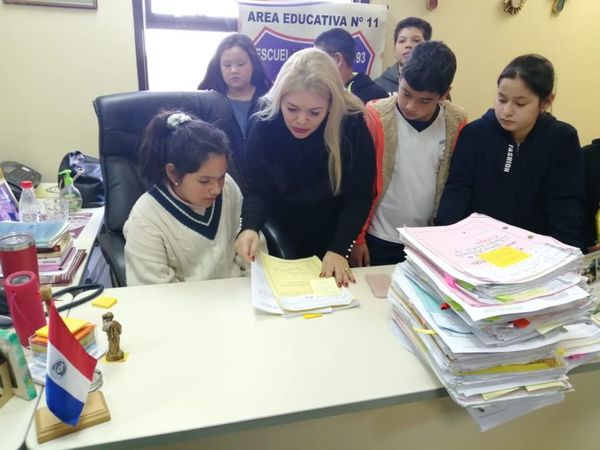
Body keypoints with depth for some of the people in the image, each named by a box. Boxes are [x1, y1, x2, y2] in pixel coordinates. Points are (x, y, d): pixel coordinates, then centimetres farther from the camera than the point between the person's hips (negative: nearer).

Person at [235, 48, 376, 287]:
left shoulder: (353, 126, -21)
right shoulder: (264, 129, -18)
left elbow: (359, 197, -17)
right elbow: (258, 192, -14)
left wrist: (339, 250, -28)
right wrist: (249, 228, -34)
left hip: (333, 241, 0)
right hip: (282, 243, 1)